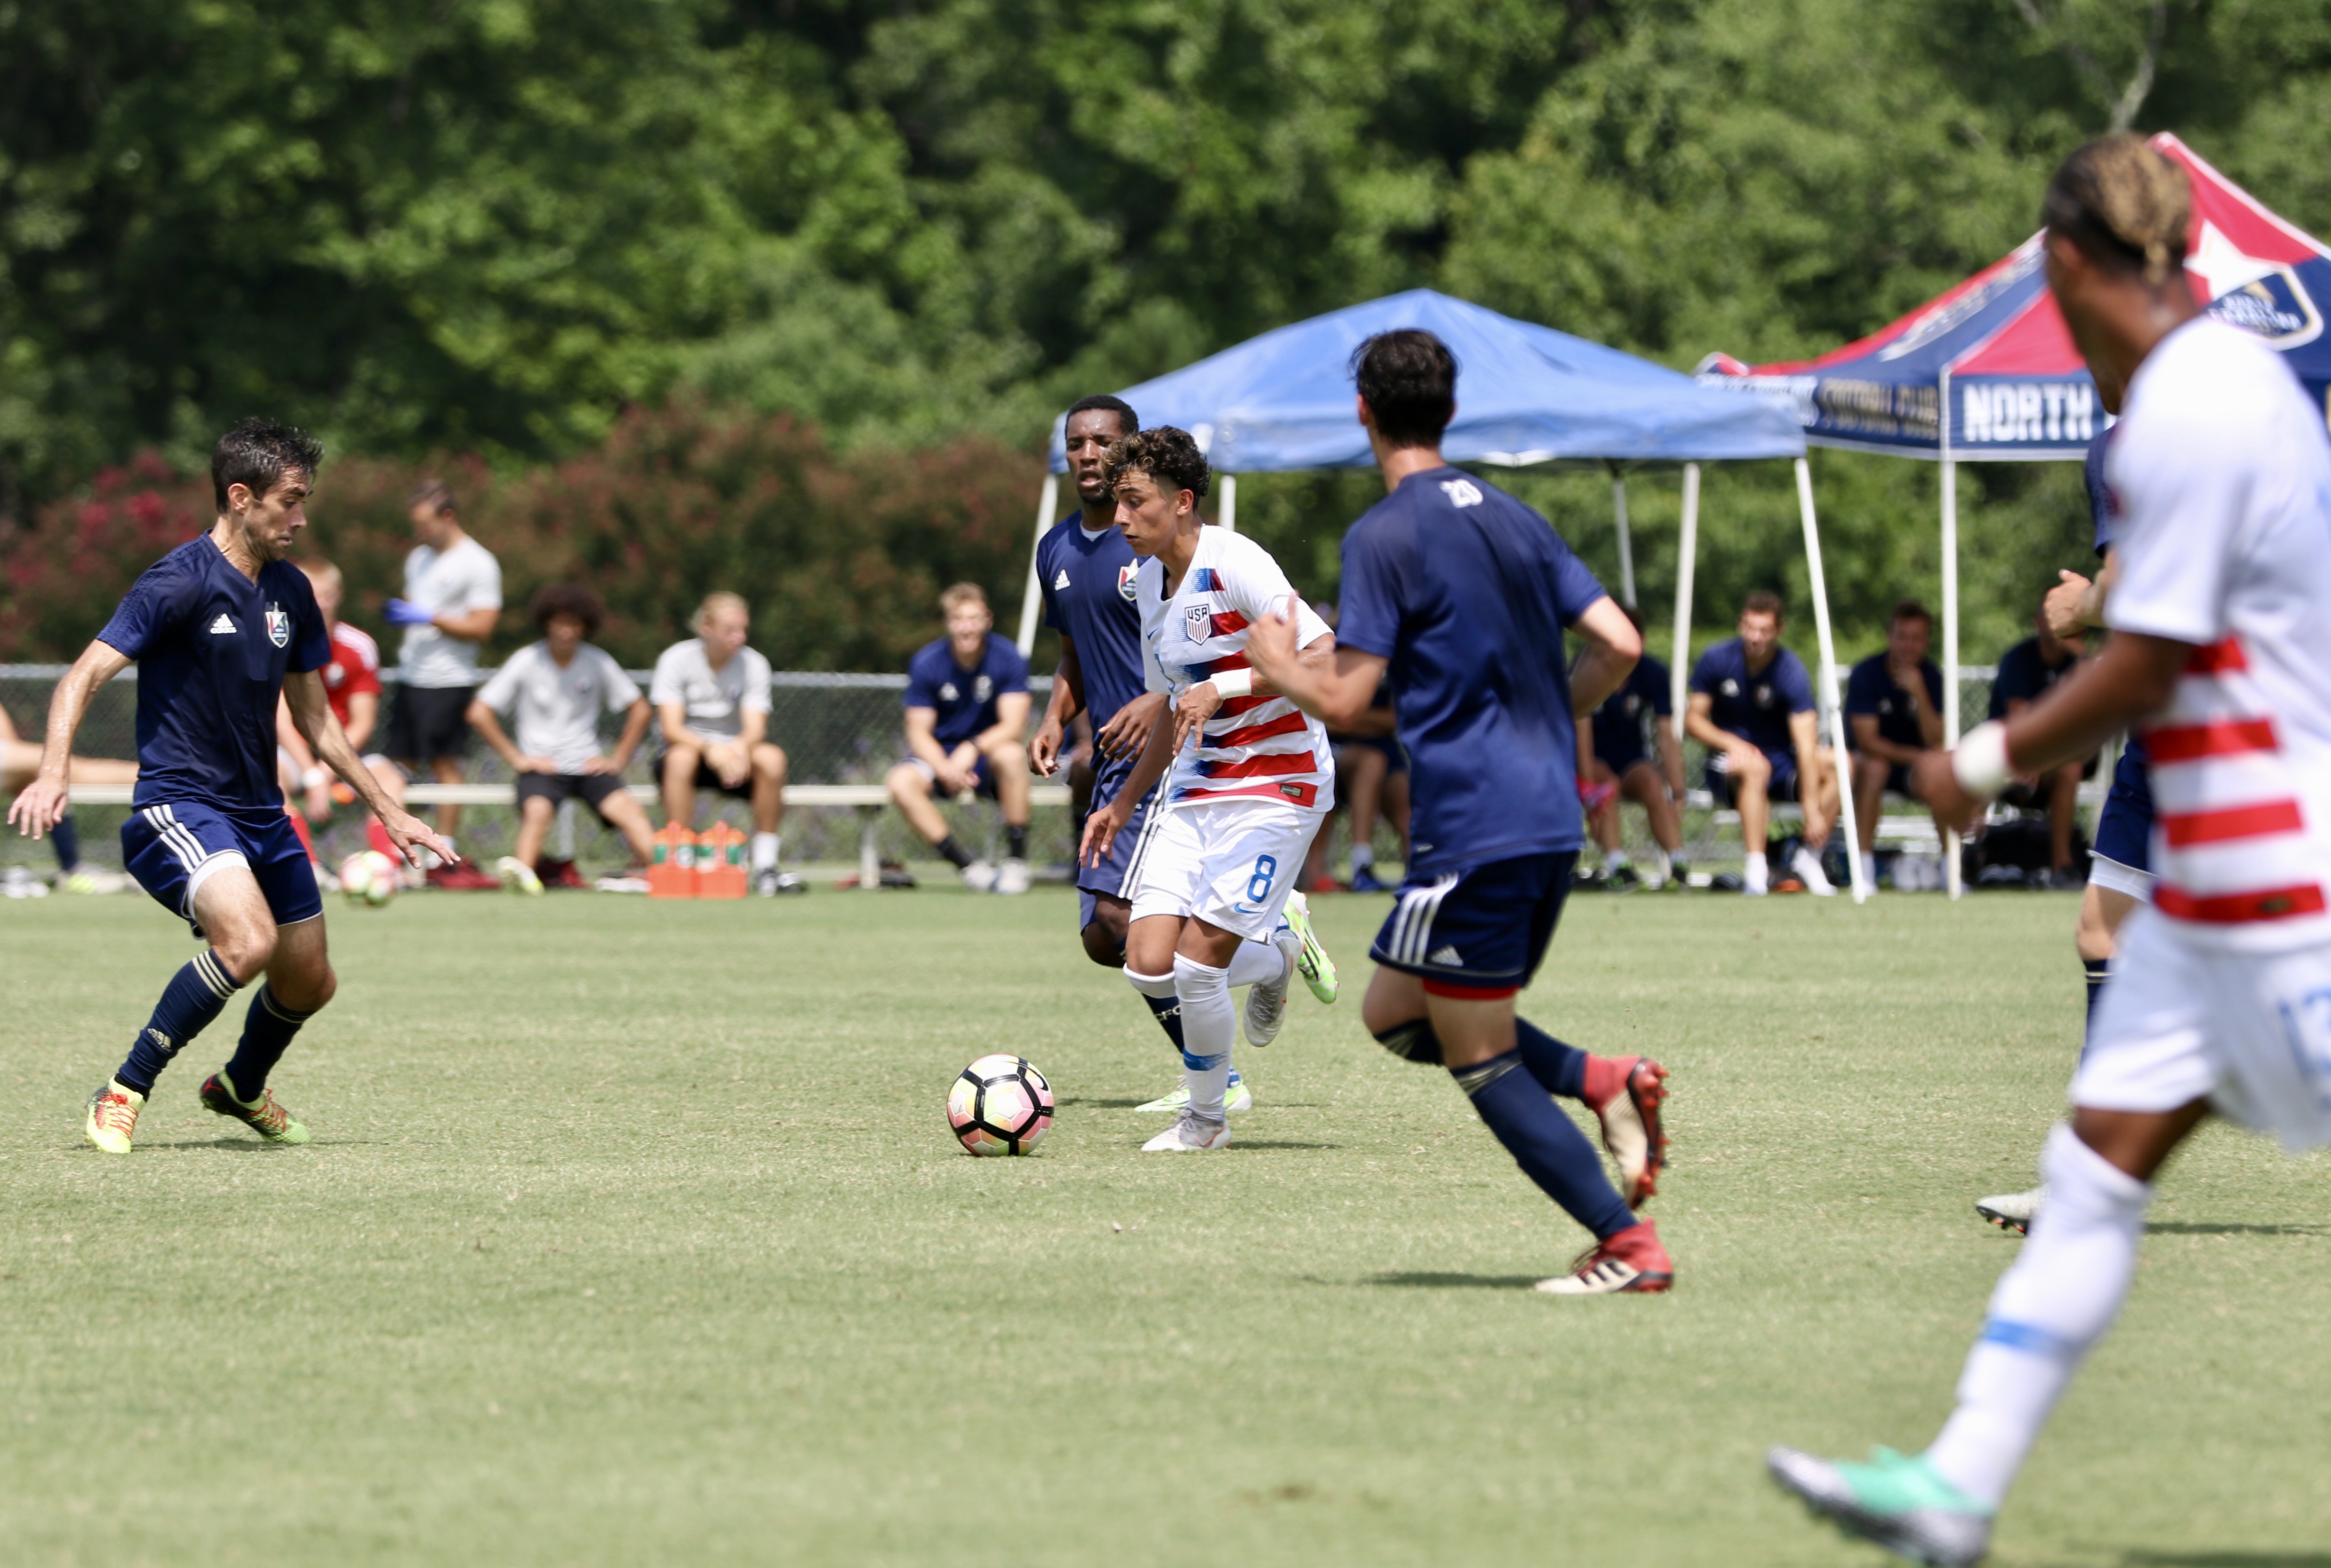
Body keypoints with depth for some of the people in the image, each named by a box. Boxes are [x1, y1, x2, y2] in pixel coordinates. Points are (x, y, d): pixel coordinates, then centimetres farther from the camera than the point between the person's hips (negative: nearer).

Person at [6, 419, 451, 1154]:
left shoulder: (289, 591, 8)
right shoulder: (181, 583, -15)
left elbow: (315, 719, 20)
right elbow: (84, 676, -19)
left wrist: (388, 811, 20)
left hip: (259, 812, 8)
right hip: (178, 808, -8)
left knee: (309, 982, 14)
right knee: (249, 939, -30)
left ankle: (242, 1088, 45)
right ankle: (123, 1094, -17)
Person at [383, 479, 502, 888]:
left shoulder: (478, 564, -8)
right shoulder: (418, 559, 16)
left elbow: (482, 627, -12)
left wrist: (431, 618, -18)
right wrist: (400, 613, 4)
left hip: (449, 681, -7)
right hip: (411, 677, 7)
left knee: (444, 763, -6)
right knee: (402, 763, 5)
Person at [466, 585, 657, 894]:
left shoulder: (598, 663, 4)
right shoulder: (526, 662, -1)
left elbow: (639, 710, 14)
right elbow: (479, 713, 0)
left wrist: (618, 759, 4)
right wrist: (517, 758, -4)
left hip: (589, 764, 2)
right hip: (541, 765, -2)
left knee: (630, 811, -25)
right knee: (537, 810, -35)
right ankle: (522, 871, -57)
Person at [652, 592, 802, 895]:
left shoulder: (754, 664, -3)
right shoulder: (677, 659, -10)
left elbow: (756, 728, -13)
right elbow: (671, 727, -20)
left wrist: (740, 748, -39)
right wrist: (710, 749, -39)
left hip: (734, 749, 2)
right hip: (691, 746, -2)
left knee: (772, 757, -29)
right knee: (681, 757, -37)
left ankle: (765, 867, -24)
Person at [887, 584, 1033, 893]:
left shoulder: (1008, 659, -10)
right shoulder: (926, 664, -9)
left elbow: (1014, 724, -17)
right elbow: (919, 732, -8)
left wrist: (973, 749, -35)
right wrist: (945, 770, -28)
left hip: (987, 755, -1)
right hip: (939, 756, 1)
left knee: (1011, 754, -36)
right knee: (902, 783, -31)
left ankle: (1016, 862, -25)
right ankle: (968, 866, -29)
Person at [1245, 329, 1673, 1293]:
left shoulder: (1384, 536, -9)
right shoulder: (1511, 519, 13)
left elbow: (1344, 700, -13)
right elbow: (1619, 647, 9)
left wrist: (1277, 668, 7)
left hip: (1472, 831, -8)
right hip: (1553, 823, 8)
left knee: (1482, 1062, 0)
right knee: (1395, 1014, 20)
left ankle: (1629, 1246, -6)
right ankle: (1605, 1081, 2)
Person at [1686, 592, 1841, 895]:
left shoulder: (1791, 672, -17)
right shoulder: (1717, 659, -9)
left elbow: (1806, 744, -25)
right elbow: (1693, 719, -1)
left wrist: (1813, 810, -33)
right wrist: (1731, 743, -21)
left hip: (1781, 759, 1)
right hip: (1728, 764, -1)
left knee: (1839, 765, -25)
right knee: (1755, 768, -37)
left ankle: (1809, 859, -17)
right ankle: (1756, 870, -40)